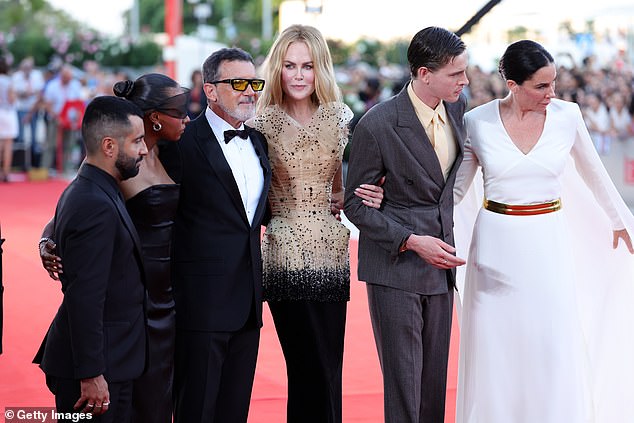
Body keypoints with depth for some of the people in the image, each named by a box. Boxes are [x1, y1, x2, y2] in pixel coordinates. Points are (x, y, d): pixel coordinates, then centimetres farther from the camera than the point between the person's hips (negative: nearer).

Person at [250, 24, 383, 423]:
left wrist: (366, 196, -8)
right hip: (285, 252, -2)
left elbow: (341, 190, 12)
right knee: (315, 372, 0)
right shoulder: (263, 122, -1)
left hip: (330, 251, 3)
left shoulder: (340, 118, 5)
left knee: (327, 368, 6)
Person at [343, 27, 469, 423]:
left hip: (440, 267, 6)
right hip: (395, 268, -6)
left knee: (435, 380, 11)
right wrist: (413, 241, -19)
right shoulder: (377, 124, -17)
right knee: (403, 384, -3)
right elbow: (356, 204, -10)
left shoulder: (457, 106, 1)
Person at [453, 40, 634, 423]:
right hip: (498, 243, -1)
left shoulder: (567, 116, -4)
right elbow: (455, 189, 3)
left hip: (548, 245, 1)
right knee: (497, 347, 5)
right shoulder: (478, 122, -7)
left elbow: (594, 174, 13)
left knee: (555, 345, 2)